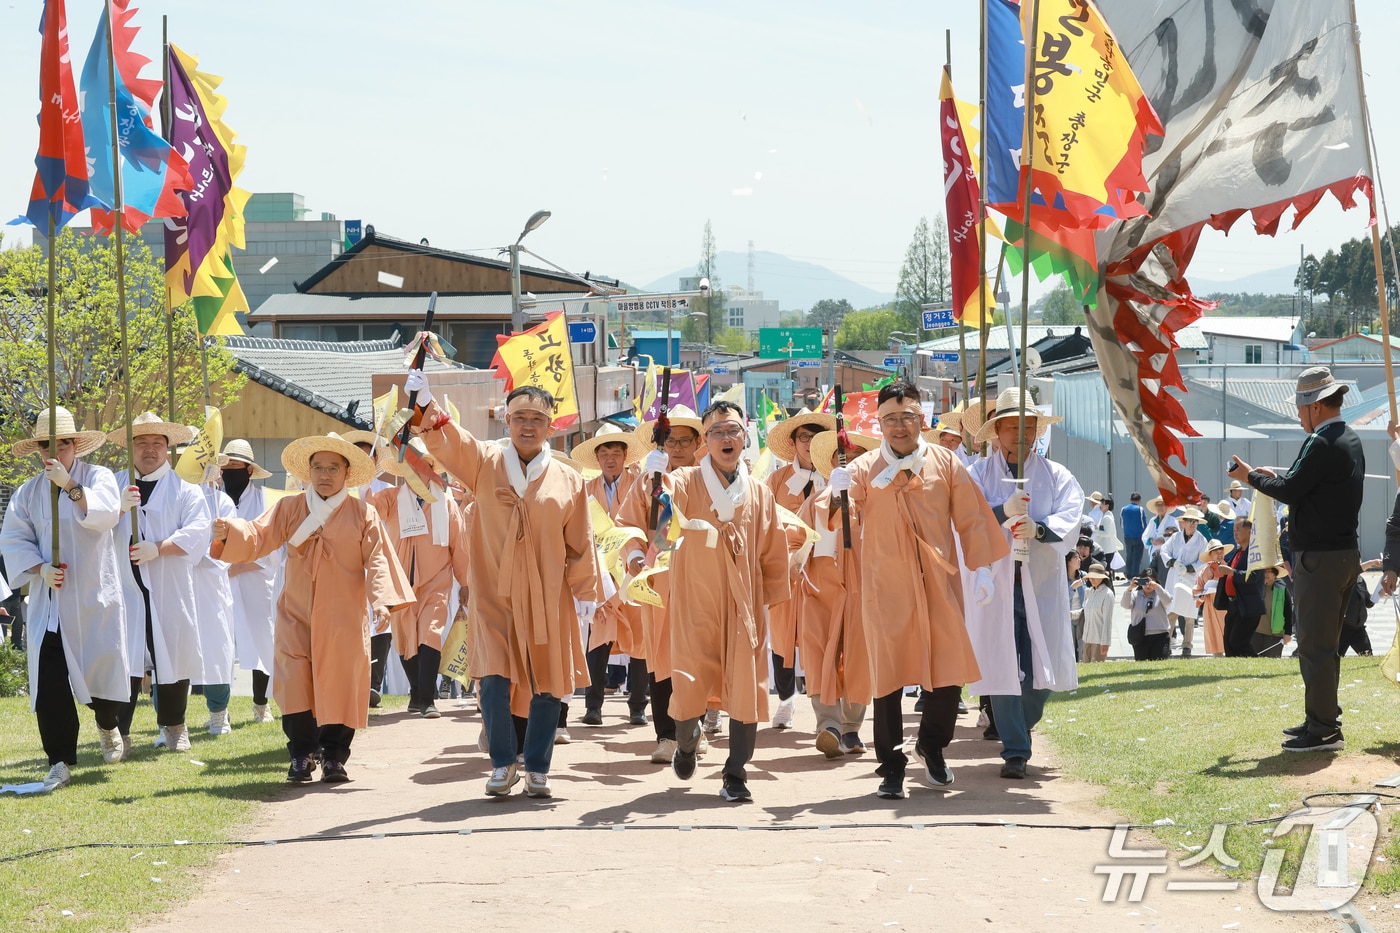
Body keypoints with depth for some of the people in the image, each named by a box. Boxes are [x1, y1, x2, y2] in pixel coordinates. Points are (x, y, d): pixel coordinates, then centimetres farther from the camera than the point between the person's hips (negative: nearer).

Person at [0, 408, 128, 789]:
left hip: (95, 599, -2)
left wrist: (69, 484, -28)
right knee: (49, 682, -7)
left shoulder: (97, 477, -1)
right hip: (49, 602, 2)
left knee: (104, 669, 6)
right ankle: (61, 761, 2)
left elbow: (105, 514, -20)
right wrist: (41, 569, -12)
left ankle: (108, 727, 40)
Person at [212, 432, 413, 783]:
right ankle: (301, 754, 4)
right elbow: (257, 536, 0)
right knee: (296, 685, -6)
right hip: (297, 615, 1)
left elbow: (377, 559, -2)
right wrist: (229, 531, -21)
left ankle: (334, 757, 10)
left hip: (343, 619, -1)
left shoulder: (363, 514, 3)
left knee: (338, 684, -1)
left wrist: (381, 598, -17)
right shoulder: (289, 509, 9)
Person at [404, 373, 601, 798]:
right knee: (494, 680, -9)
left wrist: (585, 592, 5)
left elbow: (580, 544, 7)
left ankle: (537, 769, 18)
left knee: (546, 686, 4)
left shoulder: (568, 481, 4)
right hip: (494, 595, -1)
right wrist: (425, 405, -34)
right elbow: (447, 441, -16)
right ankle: (503, 763, 9)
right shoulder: (485, 463, 2)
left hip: (547, 600, 1)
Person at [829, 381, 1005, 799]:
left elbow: (971, 518, 7)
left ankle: (932, 746, 28)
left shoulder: (946, 464, 4)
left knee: (949, 673, 2)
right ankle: (891, 766, 10)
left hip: (939, 585, 1)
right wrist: (837, 494, -33)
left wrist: (981, 567, -1)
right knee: (889, 674, 0)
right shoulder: (864, 469, 0)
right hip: (887, 588, -1)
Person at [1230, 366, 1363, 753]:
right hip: (1345, 552, 10)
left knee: (1315, 645, -6)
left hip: (1319, 558, -10)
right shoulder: (1350, 440, 13)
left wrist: (1252, 477, -1)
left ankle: (1323, 731, -4)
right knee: (1325, 644, 18)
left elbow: (1290, 491, -16)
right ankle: (1325, 721, 24)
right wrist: (1276, 478, 17)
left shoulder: (1321, 444, -18)